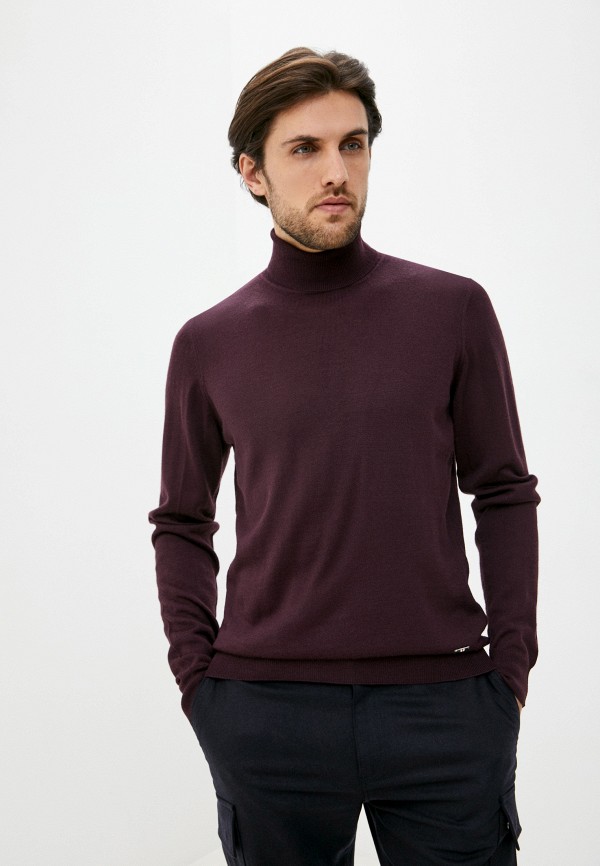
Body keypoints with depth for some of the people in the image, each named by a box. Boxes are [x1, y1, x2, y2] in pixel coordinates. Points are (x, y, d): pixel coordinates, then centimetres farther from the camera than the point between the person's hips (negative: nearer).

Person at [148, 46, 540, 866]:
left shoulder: (454, 309, 1)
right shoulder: (209, 344, 4)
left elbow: (504, 494, 4)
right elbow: (183, 525, 11)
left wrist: (511, 667, -1)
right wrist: (198, 677, 1)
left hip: (445, 704, 0)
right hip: (264, 711, 1)